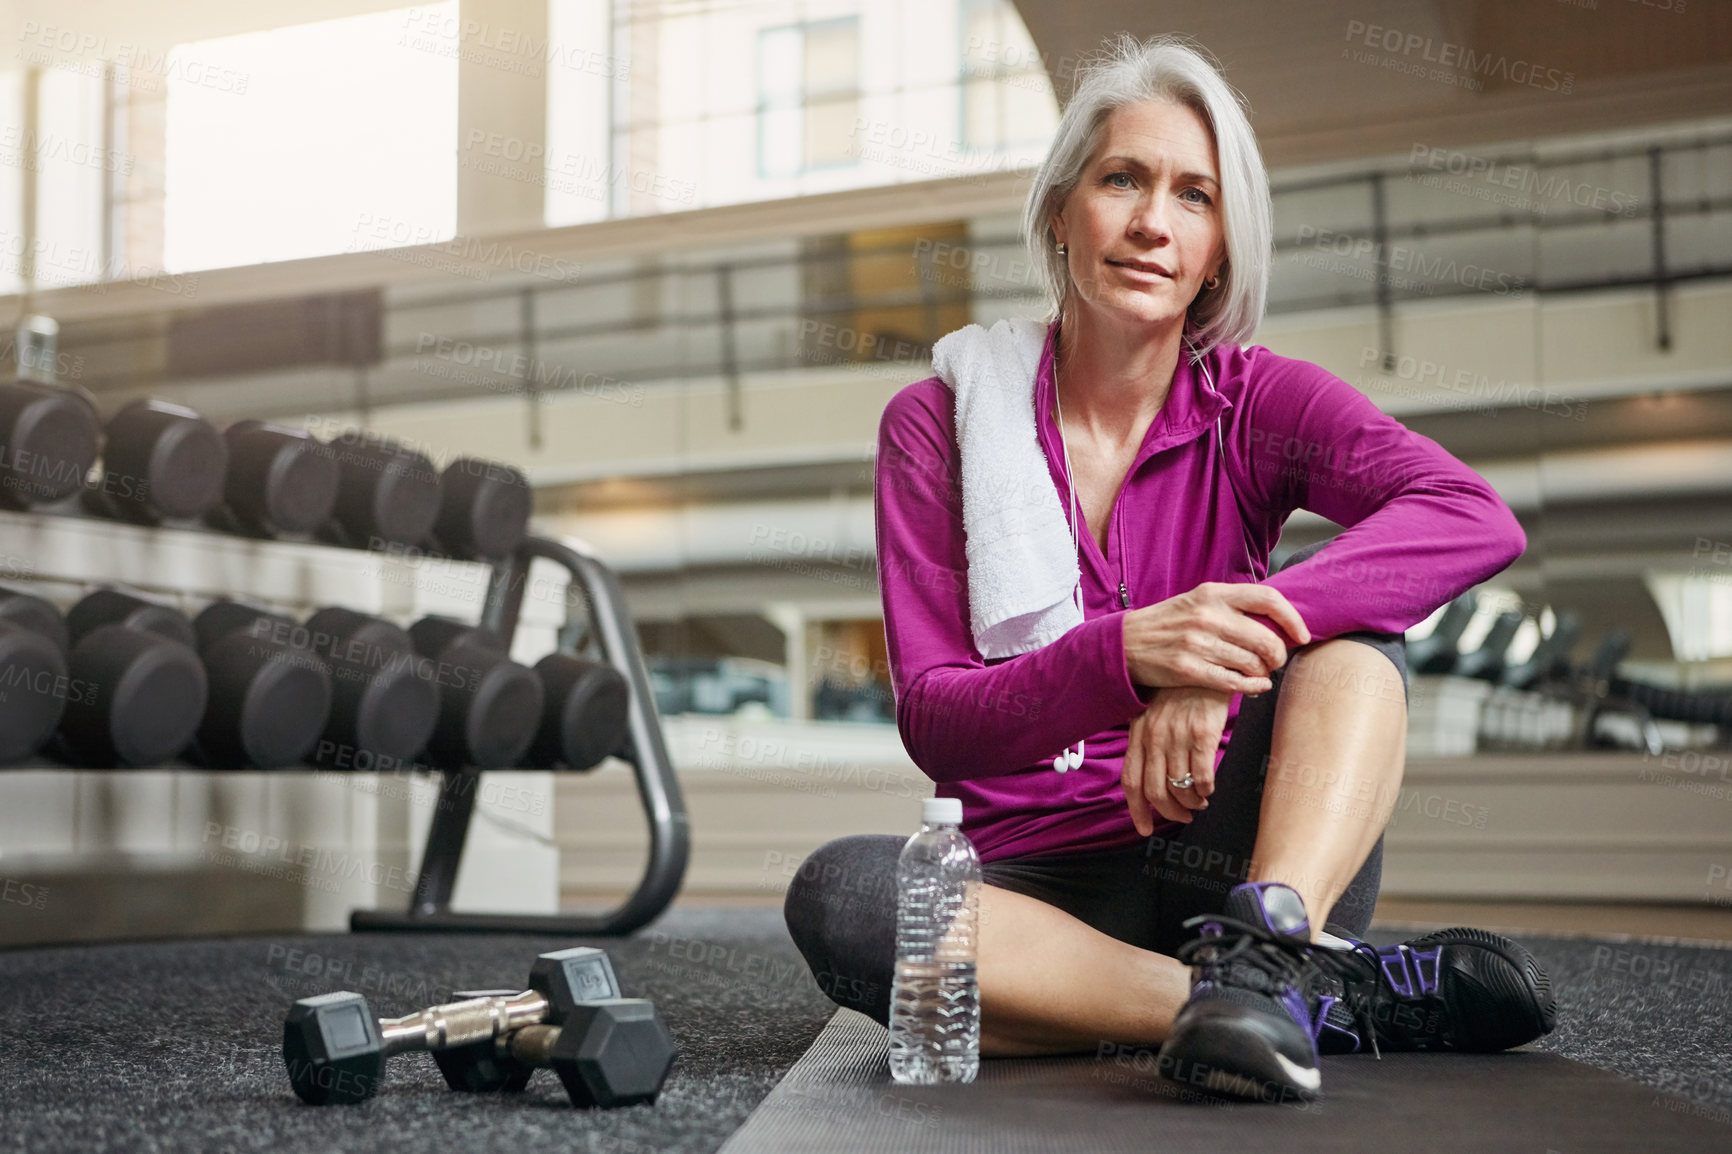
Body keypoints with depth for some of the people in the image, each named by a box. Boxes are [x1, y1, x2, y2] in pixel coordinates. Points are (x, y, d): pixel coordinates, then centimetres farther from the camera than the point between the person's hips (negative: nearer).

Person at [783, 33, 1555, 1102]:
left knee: (1341, 606, -19)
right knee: (839, 893, -31)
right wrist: (1122, 654, -29)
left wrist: (1224, 646, -33)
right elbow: (932, 722, -8)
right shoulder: (938, 422, 2)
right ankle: (1349, 996, -30)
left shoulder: (1253, 401, 2)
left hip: (1232, 855, 1)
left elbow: (1478, 519, -18)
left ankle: (1267, 946, -41)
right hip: (1045, 887, 0)